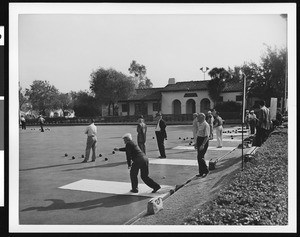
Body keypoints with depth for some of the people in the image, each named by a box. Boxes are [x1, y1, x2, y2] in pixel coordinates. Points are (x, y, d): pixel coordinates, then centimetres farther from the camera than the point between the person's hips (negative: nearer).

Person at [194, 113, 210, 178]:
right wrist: (196, 143, 22)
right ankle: (201, 172, 20)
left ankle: (206, 171, 9)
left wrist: (203, 145, -27)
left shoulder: (206, 125, -17)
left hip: (204, 141, -9)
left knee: (200, 157, -9)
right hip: (199, 141, 9)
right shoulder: (199, 124, 12)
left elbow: (207, 136, -21)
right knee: (199, 157, 11)